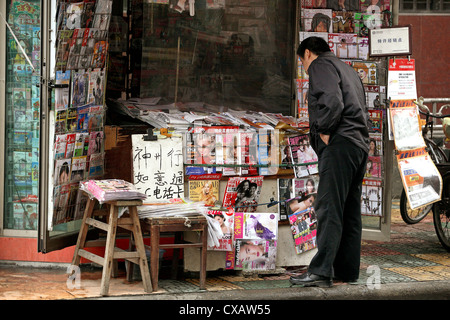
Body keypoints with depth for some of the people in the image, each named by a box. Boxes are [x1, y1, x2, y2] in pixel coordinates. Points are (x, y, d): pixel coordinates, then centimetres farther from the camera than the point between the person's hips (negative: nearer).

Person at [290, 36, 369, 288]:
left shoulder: (320, 65, 0)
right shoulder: (347, 69, 28)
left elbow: (331, 100, -18)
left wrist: (324, 132, -11)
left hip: (340, 144, -9)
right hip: (360, 144, 10)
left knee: (329, 209, -14)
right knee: (350, 212, 11)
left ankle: (321, 271, -19)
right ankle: (348, 270, 13)